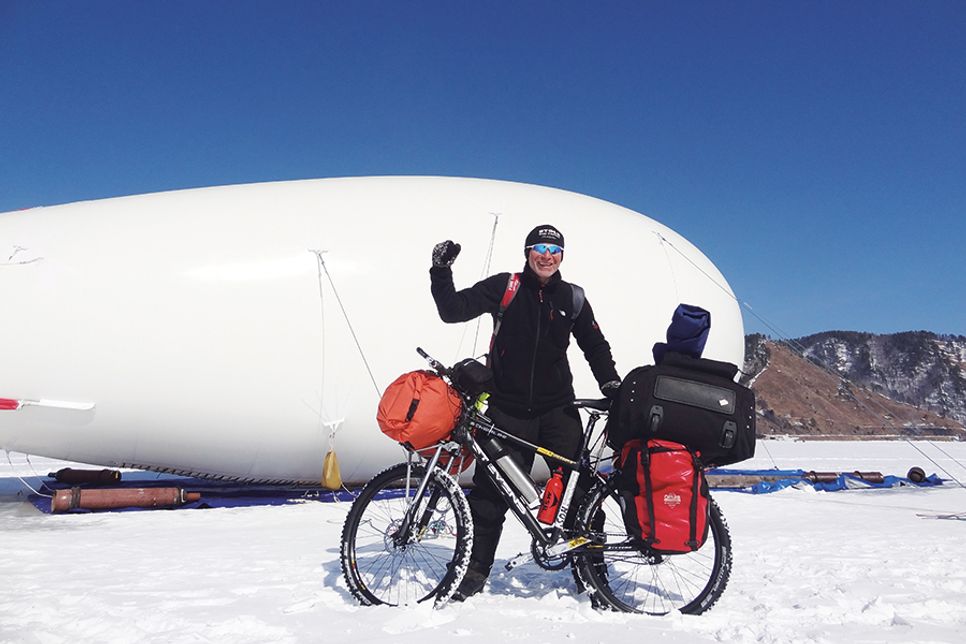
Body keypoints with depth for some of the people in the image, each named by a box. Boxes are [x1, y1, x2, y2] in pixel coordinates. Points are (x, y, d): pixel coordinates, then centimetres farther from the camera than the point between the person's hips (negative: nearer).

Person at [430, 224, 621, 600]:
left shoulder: (572, 297, 8)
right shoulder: (503, 287, 1)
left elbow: (594, 345, 16)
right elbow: (453, 310, -4)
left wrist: (611, 384, 3)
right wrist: (441, 272, -16)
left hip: (557, 410, 1)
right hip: (508, 409, -1)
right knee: (490, 490, 3)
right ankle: (476, 569, 17)